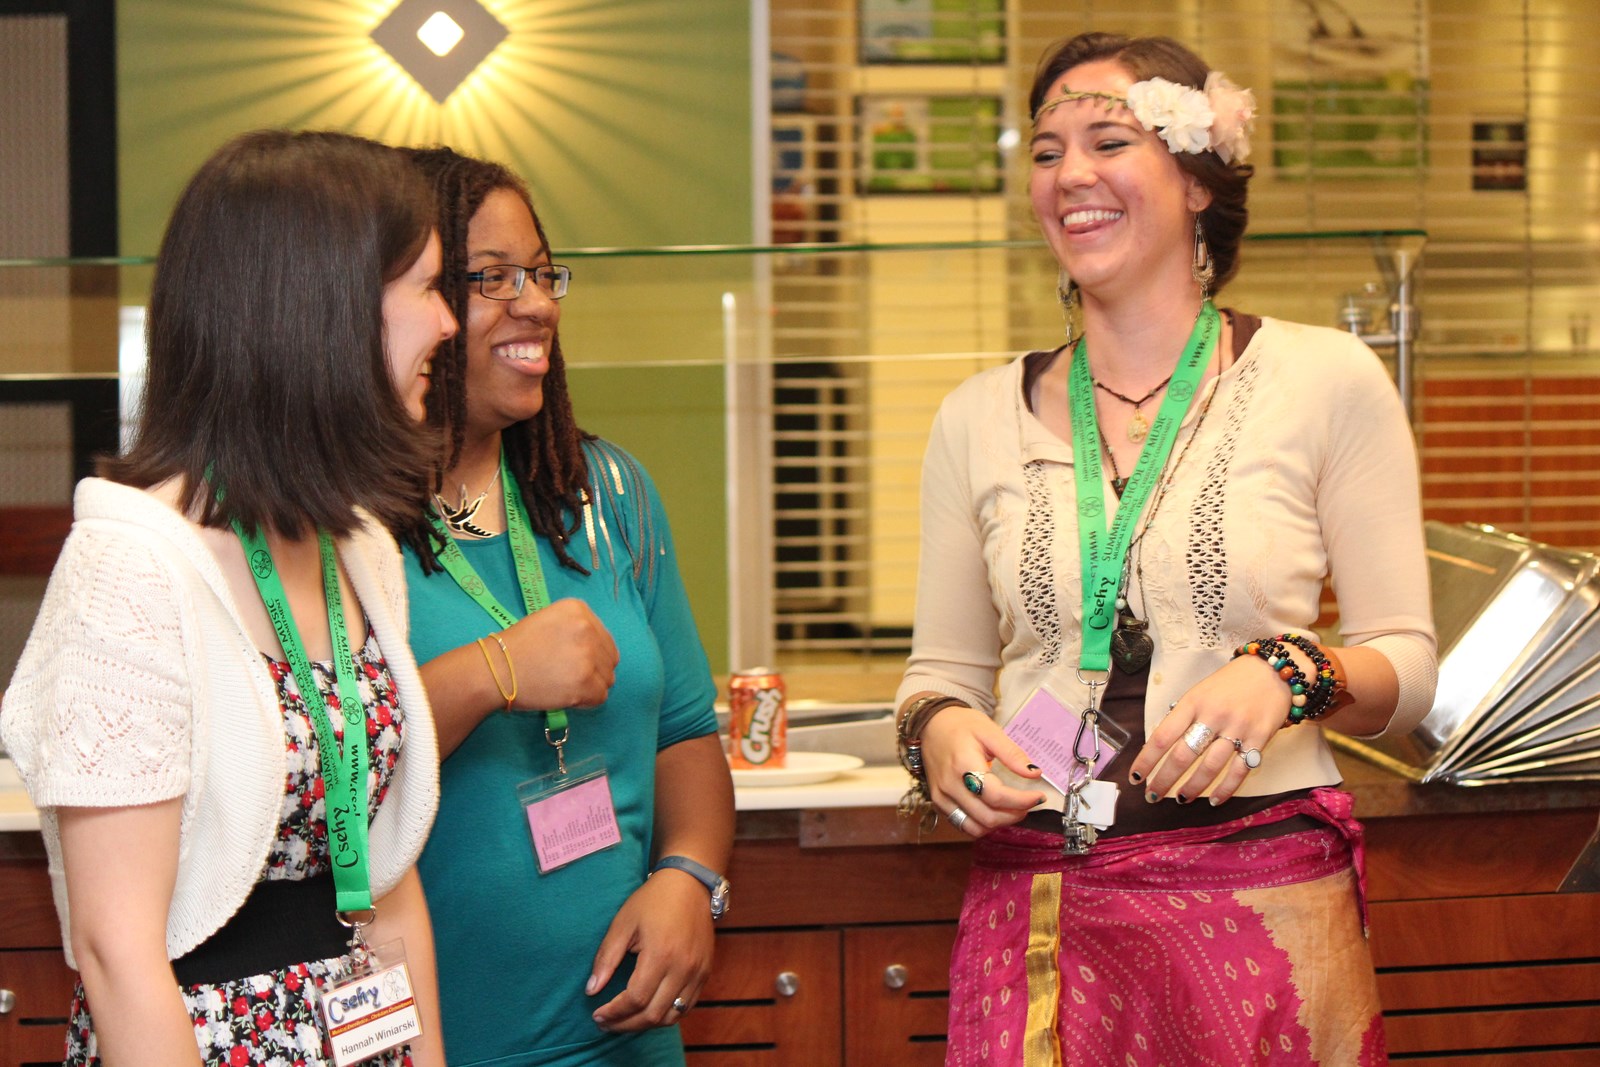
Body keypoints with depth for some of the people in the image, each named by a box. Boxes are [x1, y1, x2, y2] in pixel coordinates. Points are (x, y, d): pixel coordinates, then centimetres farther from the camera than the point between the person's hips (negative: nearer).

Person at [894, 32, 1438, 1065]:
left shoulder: (1326, 380, 1)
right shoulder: (980, 418, 8)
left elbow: (1407, 664, 2)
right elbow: (943, 668, 14)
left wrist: (1290, 674, -18)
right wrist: (939, 727, -8)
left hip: (1266, 907, -2)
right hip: (1039, 920, 2)